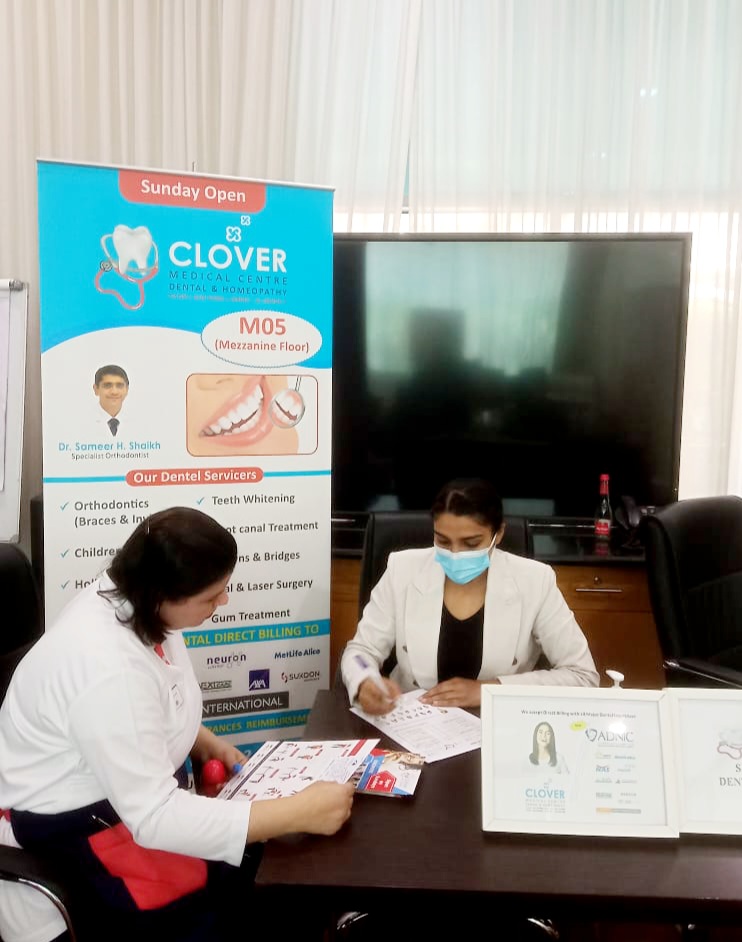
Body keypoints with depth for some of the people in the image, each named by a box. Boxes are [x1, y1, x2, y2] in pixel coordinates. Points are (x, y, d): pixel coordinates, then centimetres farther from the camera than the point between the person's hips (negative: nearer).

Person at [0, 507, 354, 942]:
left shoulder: (131, 602, -9)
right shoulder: (109, 667, -34)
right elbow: (154, 818, -33)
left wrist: (204, 741, -5)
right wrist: (300, 813, -32)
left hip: (128, 788, 8)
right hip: (65, 824, -8)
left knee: (255, 842, 0)